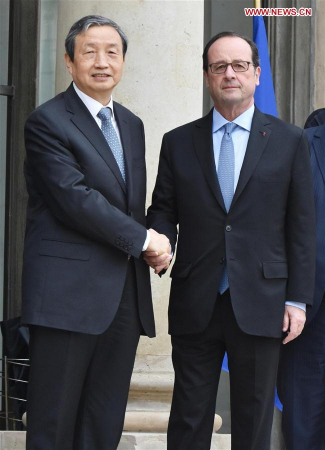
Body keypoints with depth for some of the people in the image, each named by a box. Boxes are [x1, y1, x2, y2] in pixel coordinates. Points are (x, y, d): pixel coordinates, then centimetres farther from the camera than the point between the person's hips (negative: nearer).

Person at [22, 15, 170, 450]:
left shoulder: (132, 124, 19)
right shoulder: (48, 121, -5)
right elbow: (75, 199, -15)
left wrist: (155, 241, 0)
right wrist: (143, 240, -10)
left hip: (125, 296, 7)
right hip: (68, 295, -7)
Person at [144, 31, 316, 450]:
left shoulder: (288, 141, 5)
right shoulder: (178, 142, 9)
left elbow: (302, 226, 3)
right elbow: (162, 209, 11)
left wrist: (298, 298, -2)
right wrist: (160, 244, -12)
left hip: (260, 305, -1)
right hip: (195, 305, 1)